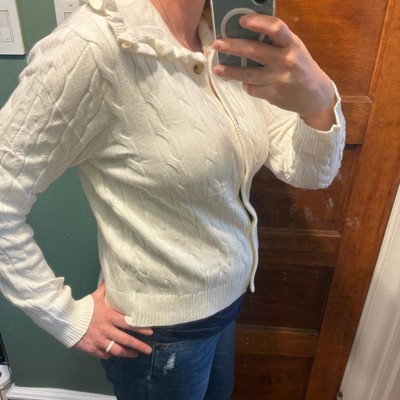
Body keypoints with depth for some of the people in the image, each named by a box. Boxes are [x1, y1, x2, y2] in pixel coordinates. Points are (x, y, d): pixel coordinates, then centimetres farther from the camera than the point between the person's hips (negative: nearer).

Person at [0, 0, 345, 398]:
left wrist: (318, 100, -30)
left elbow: (310, 171, -10)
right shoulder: (94, 46, -26)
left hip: (224, 299, 6)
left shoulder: (225, 35, -5)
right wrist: (66, 316, -15)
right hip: (159, 332, -5)